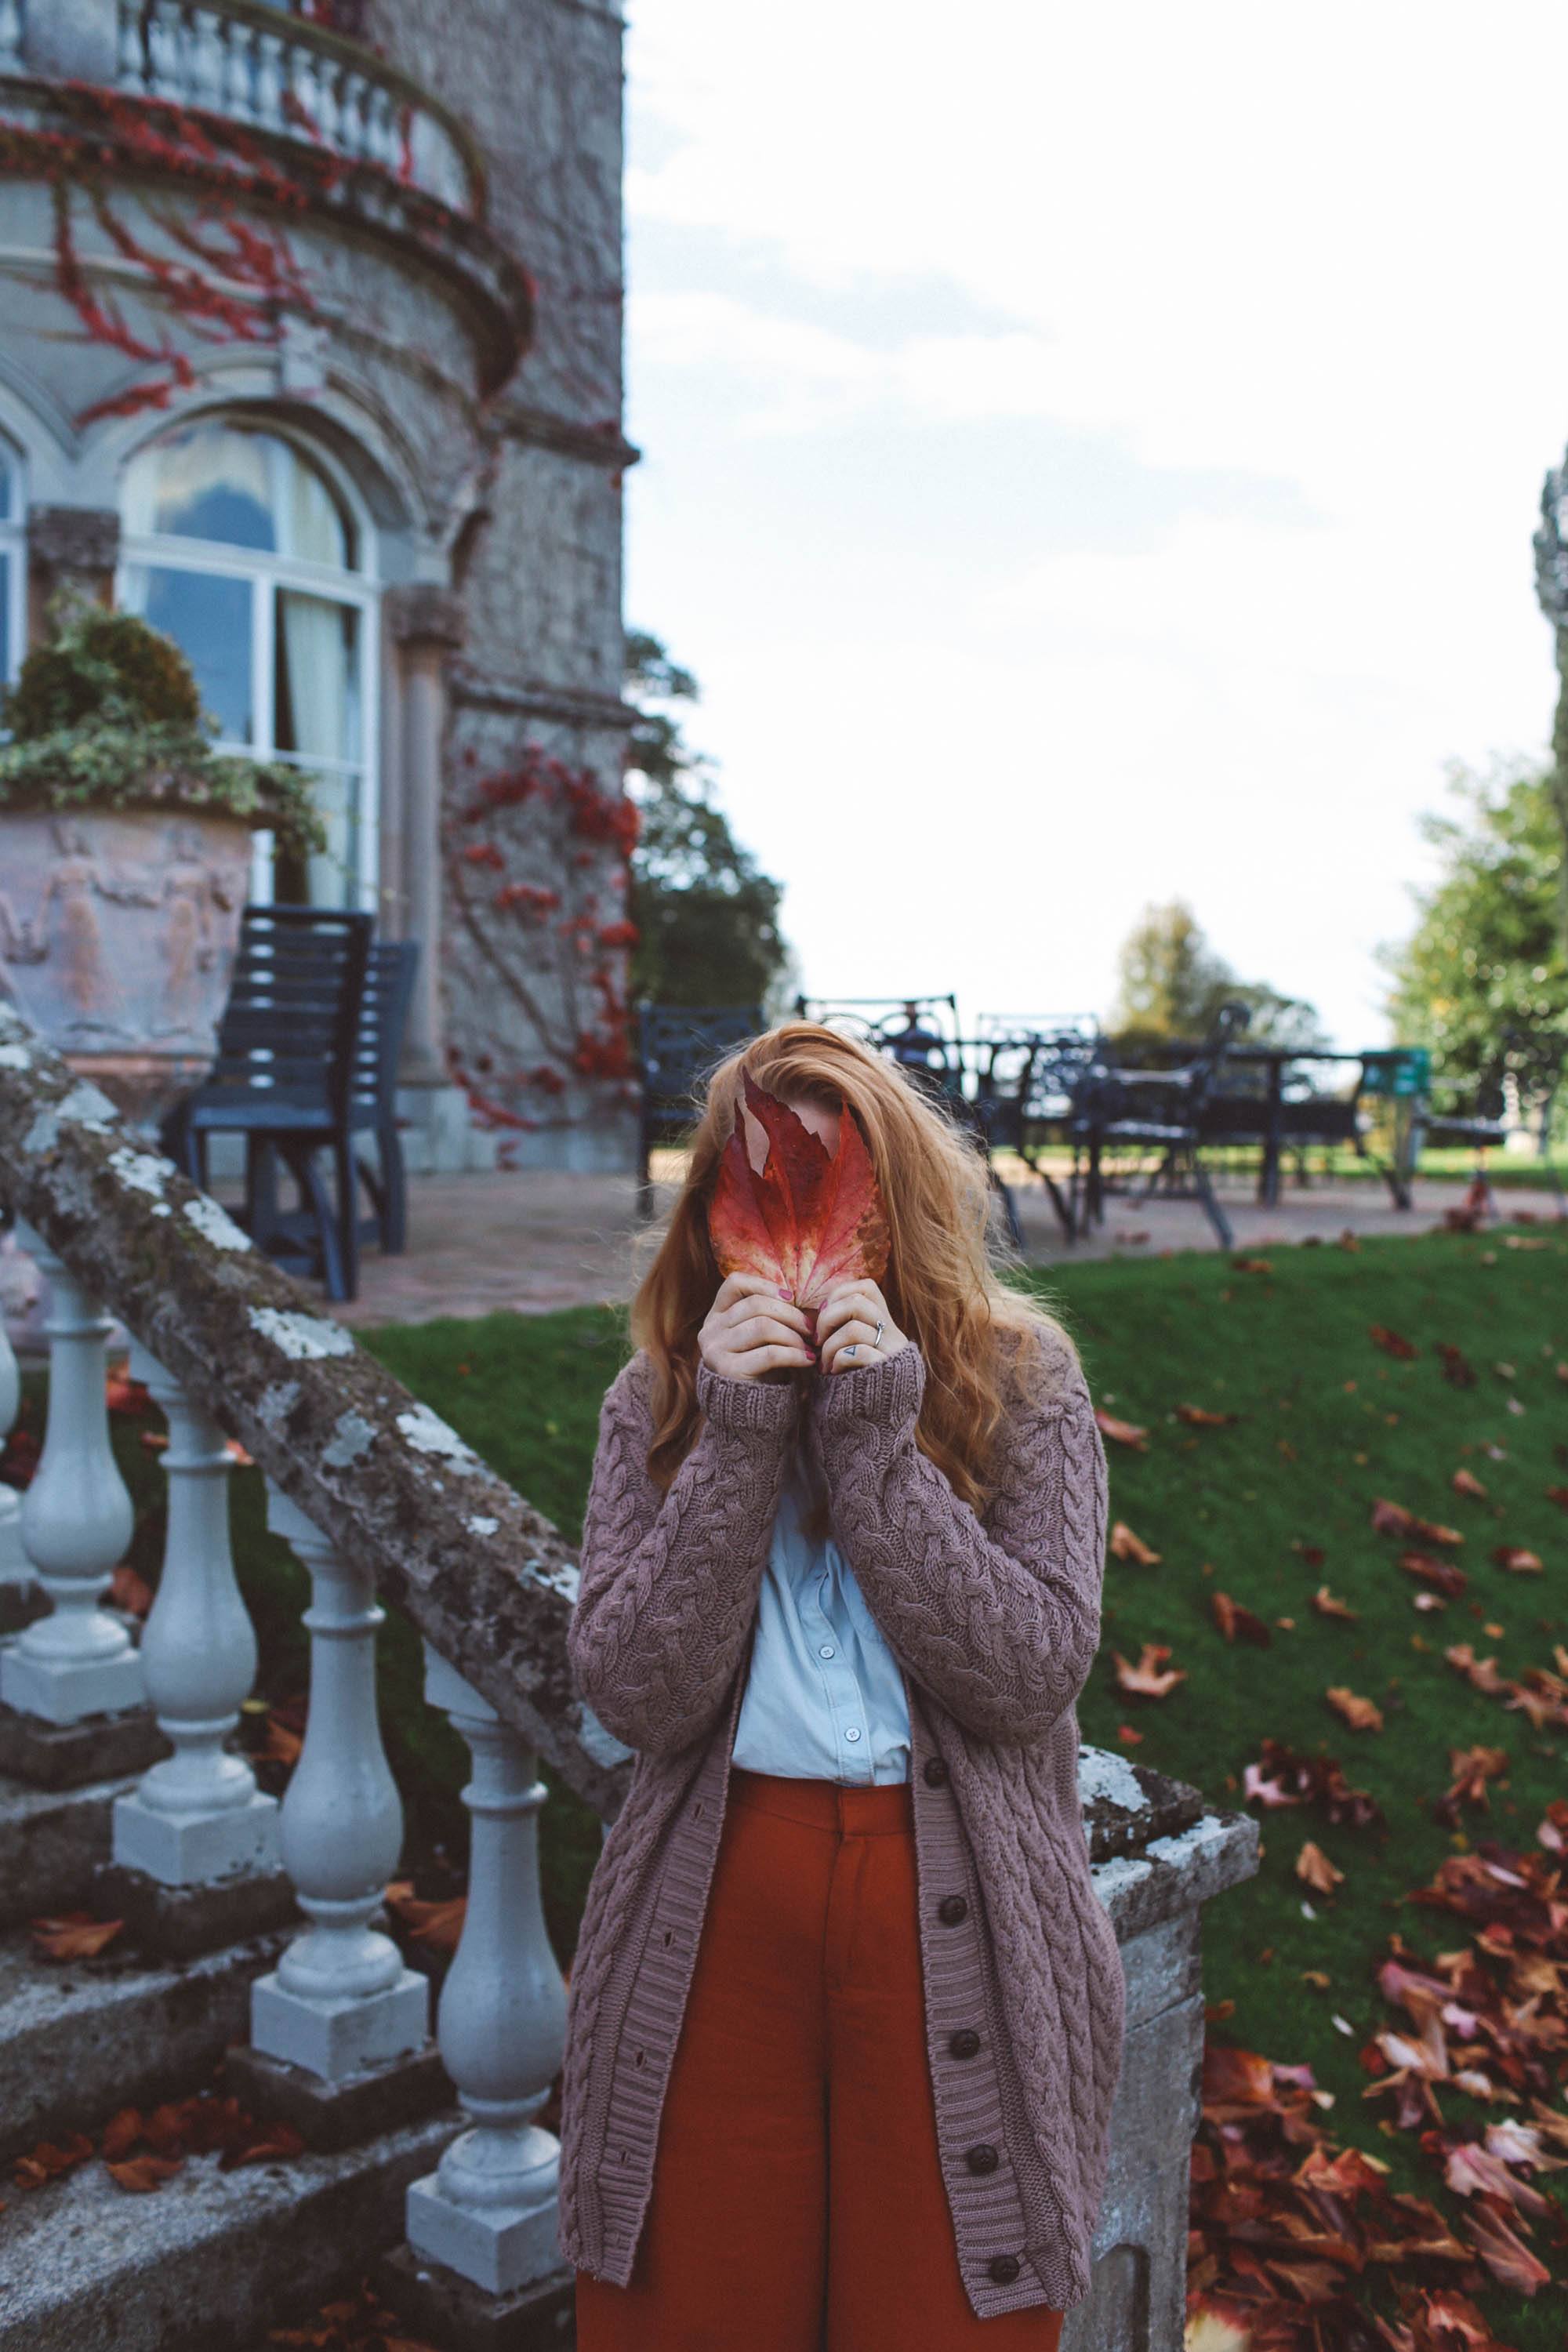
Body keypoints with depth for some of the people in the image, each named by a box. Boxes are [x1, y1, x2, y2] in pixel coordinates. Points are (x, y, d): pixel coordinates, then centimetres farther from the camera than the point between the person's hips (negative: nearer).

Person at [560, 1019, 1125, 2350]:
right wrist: (740, 1437, -18)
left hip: (957, 1926, -1)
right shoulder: (661, 1396, 1)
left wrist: (876, 1437, -19)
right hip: (713, 1922, 1)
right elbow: (633, 1695, -10)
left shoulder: (1021, 1377, -2)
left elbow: (1034, 1676, -12)